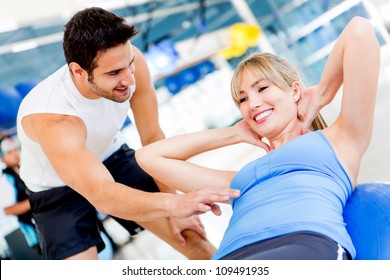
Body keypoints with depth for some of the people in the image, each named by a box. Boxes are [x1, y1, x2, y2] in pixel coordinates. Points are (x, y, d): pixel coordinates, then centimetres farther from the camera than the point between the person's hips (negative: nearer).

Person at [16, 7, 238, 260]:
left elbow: (153, 137, -14)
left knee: (197, 242, -4)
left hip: (113, 159, 4)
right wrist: (174, 204, -66)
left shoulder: (126, 60, -26)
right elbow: (102, 196, -50)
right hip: (58, 189, -3)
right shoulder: (51, 118, -41)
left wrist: (175, 212, -12)